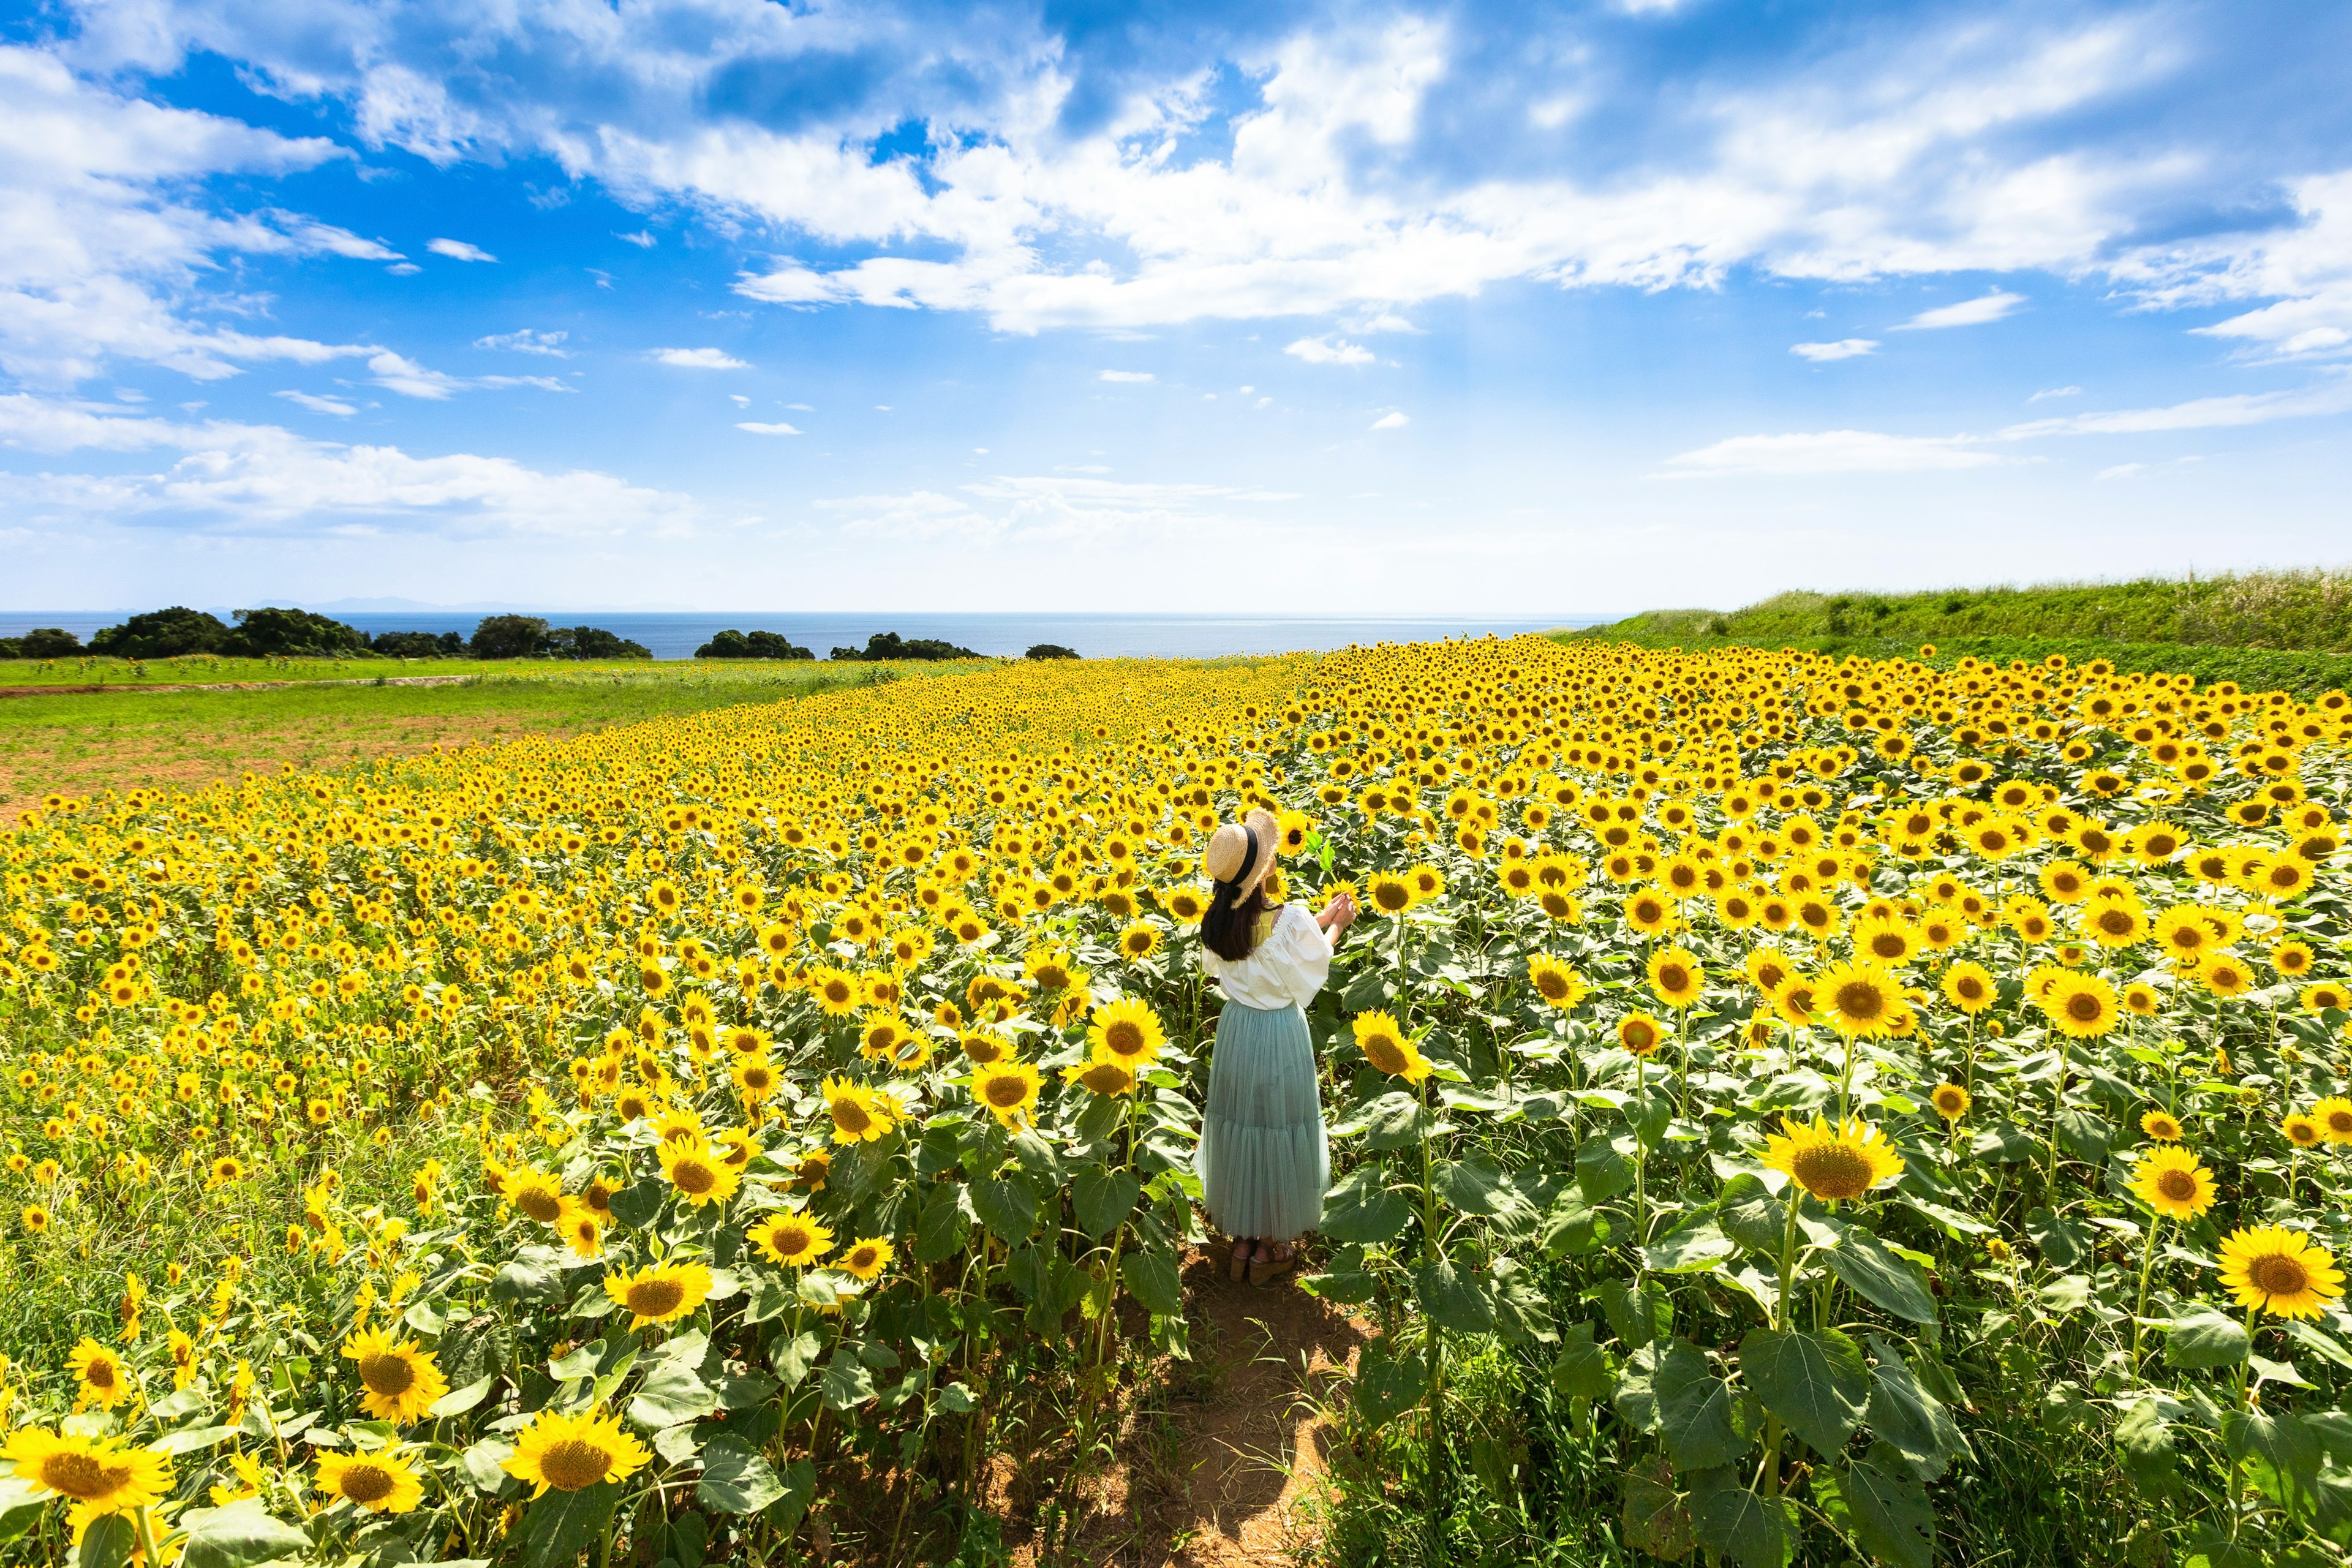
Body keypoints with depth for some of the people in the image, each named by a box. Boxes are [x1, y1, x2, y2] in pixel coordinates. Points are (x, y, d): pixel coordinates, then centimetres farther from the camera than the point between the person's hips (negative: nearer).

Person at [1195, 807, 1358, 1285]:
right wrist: (1335, 926, 5)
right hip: (1281, 1036, -4)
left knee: (1242, 1127, 20)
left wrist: (1318, 921, 13)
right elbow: (1310, 975, -9)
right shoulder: (1293, 920, -26)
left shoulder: (1216, 922, -10)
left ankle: (1242, 1240, 36)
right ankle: (1271, 1247, 31)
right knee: (1277, 1132, 14)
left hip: (1236, 1030, 5)